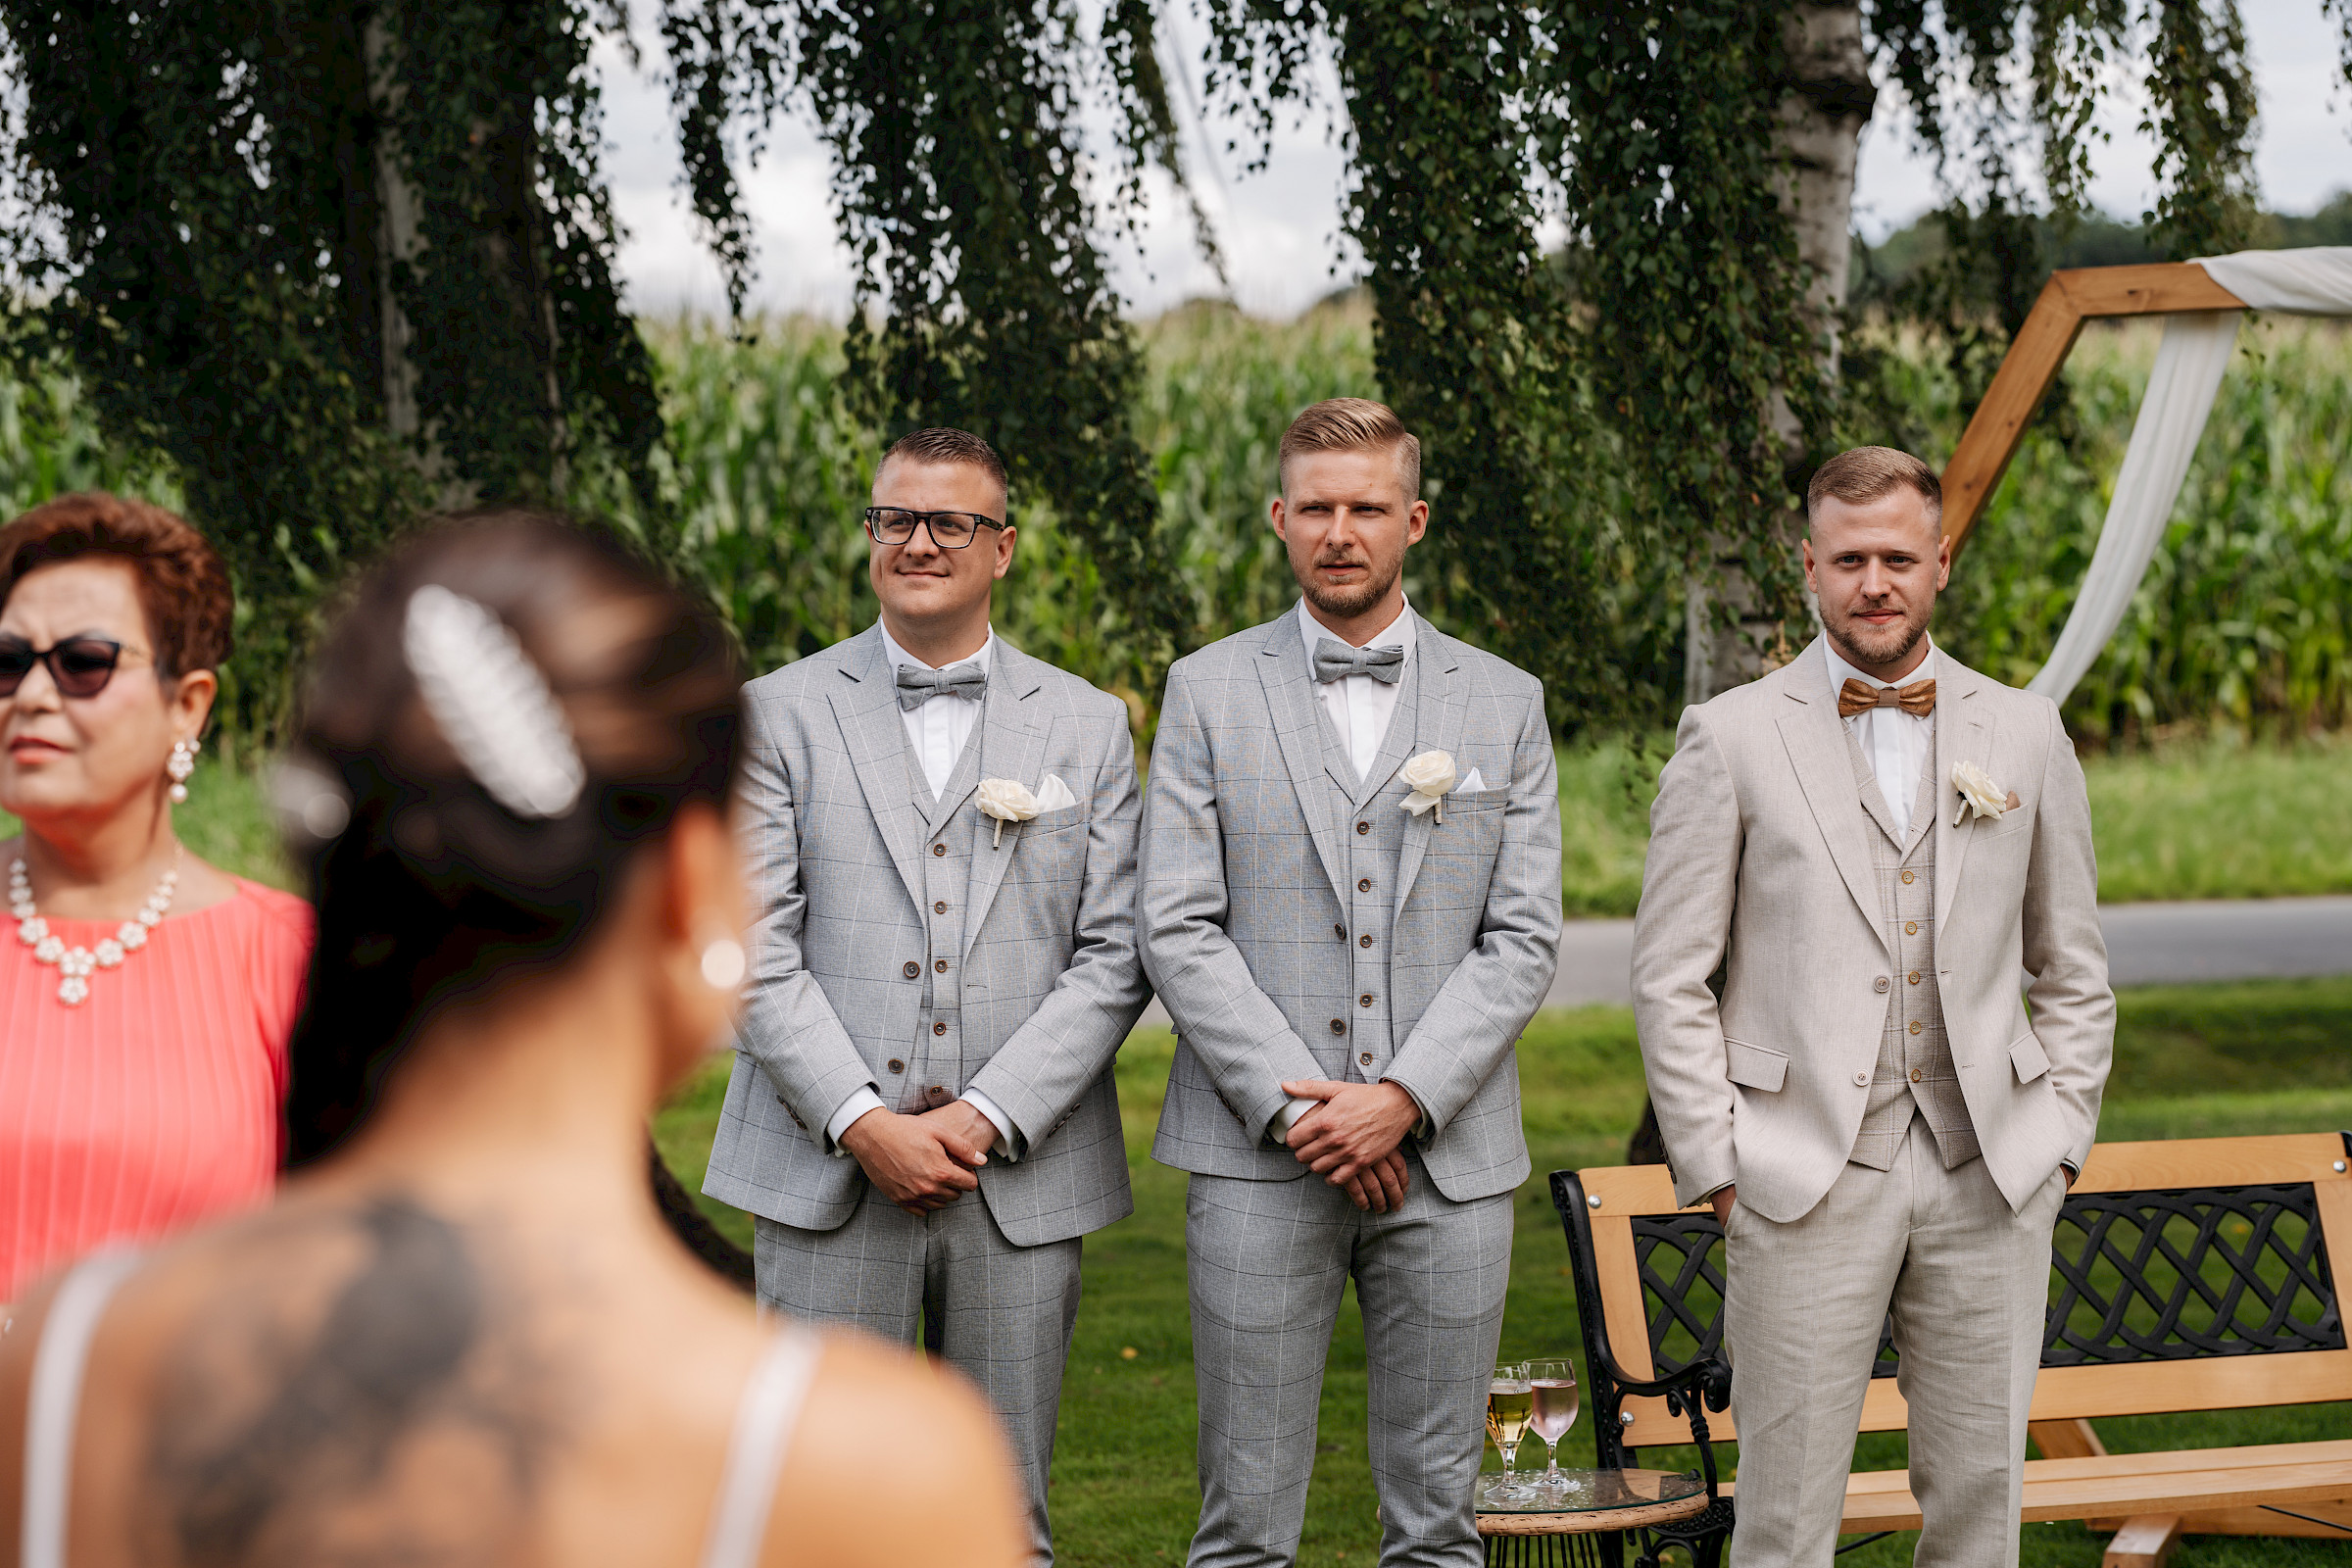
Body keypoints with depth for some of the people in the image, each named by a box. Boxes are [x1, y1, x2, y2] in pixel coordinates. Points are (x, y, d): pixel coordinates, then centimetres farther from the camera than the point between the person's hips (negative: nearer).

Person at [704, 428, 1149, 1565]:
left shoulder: (1088, 726, 10)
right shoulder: (779, 715, 6)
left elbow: (1114, 957, 3)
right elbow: (753, 949, -1)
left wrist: (988, 1118, -9)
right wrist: (863, 1125, -12)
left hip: (1019, 1177, 1)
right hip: (827, 1175, -1)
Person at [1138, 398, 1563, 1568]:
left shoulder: (1505, 704, 9)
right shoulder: (1209, 693, 6)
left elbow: (1524, 939, 3)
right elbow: (1177, 932, -1)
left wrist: (1402, 1099, -10)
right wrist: (1295, 1109, -11)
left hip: (1445, 1155, 1)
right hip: (1259, 1160, -1)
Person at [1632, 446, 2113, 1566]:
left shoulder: (2025, 735, 11)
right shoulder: (1731, 738, 2)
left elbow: (2073, 971, 16)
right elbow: (1670, 980, 1)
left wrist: (2060, 1140, 7)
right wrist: (1717, 1165, -5)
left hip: (1991, 1180, 3)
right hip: (1805, 1181, -3)